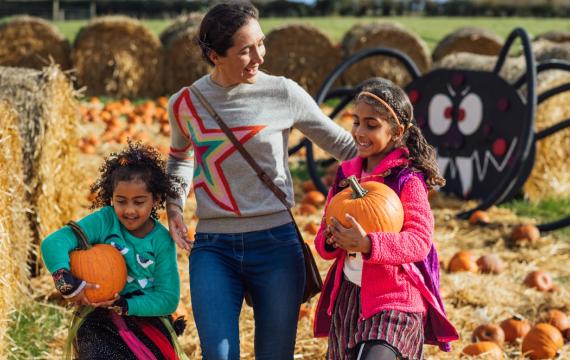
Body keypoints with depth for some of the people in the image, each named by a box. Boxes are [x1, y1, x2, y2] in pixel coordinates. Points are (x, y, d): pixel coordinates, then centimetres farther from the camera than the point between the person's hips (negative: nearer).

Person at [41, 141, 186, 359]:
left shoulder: (162, 241, -1)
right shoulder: (105, 221, -5)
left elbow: (168, 298, -4)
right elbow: (53, 243, -15)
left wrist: (122, 305, -17)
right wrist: (66, 282, -31)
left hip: (146, 319, 1)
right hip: (99, 320, -1)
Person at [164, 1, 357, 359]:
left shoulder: (283, 93, -3)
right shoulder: (185, 103, 3)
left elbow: (342, 143, 8)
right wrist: (175, 206, 9)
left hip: (276, 244, -1)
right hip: (213, 248, 1)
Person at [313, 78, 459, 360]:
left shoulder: (408, 180, -10)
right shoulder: (345, 175, 9)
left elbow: (419, 241, -20)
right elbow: (323, 238, 11)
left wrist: (368, 244, -34)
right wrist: (331, 241, -14)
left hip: (395, 299, -7)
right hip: (348, 297, 7)